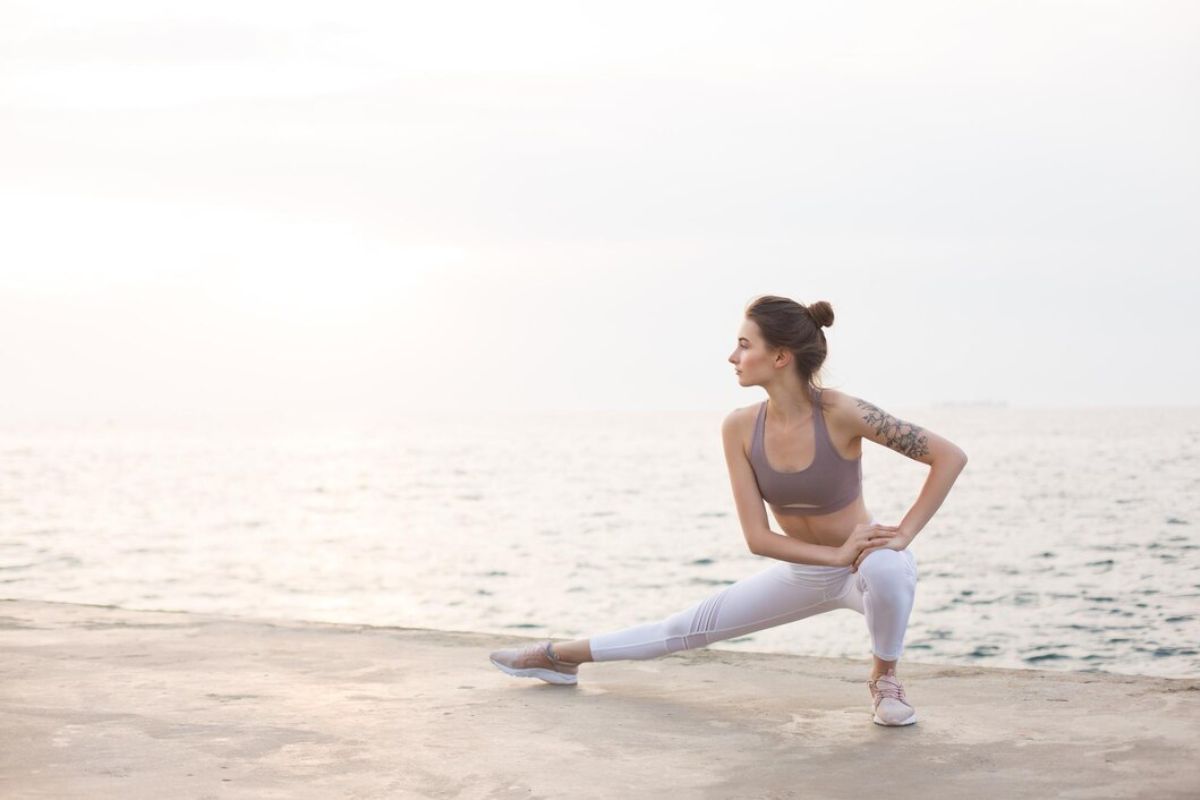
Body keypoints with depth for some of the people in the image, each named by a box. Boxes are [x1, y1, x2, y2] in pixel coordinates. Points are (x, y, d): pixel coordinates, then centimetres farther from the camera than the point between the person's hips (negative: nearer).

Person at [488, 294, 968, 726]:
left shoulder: (842, 414, -29)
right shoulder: (740, 428, -16)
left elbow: (951, 457, -26)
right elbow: (757, 537, -16)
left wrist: (904, 536, -29)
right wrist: (836, 554, -28)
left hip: (865, 563, -4)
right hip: (803, 571, 4)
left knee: (885, 567, -40)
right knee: (689, 627, 10)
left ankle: (885, 680, -12)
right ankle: (561, 657, 27)